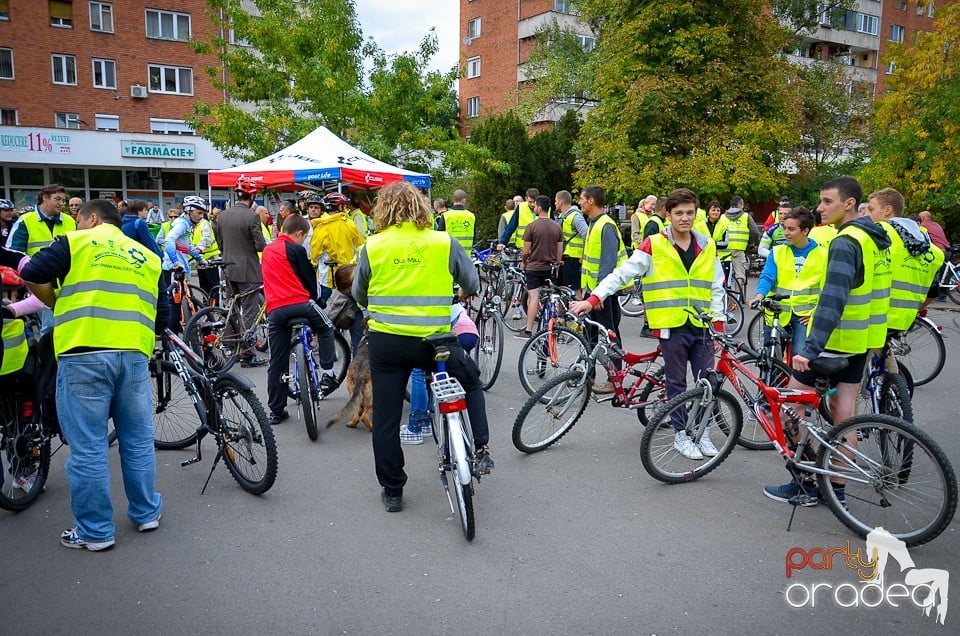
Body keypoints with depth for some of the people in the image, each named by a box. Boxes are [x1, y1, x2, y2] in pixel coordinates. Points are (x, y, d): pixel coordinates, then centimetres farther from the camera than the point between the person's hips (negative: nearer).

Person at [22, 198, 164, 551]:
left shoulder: (77, 242, 6)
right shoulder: (147, 257, 18)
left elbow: (32, 275, 1)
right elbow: (155, 309, 16)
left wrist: (59, 305, 17)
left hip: (84, 355, -4)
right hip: (134, 355, 4)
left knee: (87, 447, 4)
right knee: (138, 440, 16)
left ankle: (95, 531, 12)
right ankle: (146, 513, 27)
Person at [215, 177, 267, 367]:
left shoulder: (223, 215, 7)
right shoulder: (252, 216, -15)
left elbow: (220, 244, 14)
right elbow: (260, 245, -16)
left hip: (229, 270, 7)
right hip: (248, 270, -7)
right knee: (249, 312, -2)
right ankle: (247, 355, 0)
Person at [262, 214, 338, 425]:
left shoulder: (267, 250, 21)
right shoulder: (296, 249, -1)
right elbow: (309, 278, 1)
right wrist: (315, 300, 18)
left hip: (274, 309, 6)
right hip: (299, 303, -5)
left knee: (277, 362, 10)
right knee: (326, 328, 23)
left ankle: (275, 411, 14)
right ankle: (327, 374, 13)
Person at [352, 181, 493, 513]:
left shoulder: (372, 246, -1)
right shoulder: (444, 243, -3)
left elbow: (358, 294, 12)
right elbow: (472, 284, 9)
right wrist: (460, 293, 32)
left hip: (386, 342, 1)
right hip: (434, 341, 0)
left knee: (386, 418, 13)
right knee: (471, 381, 27)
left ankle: (392, 491, 23)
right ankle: (481, 449, 17)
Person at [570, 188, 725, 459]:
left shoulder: (707, 246, 8)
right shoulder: (654, 246, -5)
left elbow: (716, 288, 14)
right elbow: (622, 273, -8)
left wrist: (719, 324, 8)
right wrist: (593, 299, -17)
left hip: (701, 327, 4)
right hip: (672, 326, -3)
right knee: (677, 383, 7)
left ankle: (701, 431, 25)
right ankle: (681, 434, 22)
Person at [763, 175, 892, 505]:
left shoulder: (846, 242, -20)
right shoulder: (875, 238, 10)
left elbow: (833, 299, -30)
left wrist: (810, 349, -34)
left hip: (836, 341, -9)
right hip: (862, 340, 9)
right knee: (843, 412, 13)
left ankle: (804, 484, 7)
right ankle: (836, 487, 20)